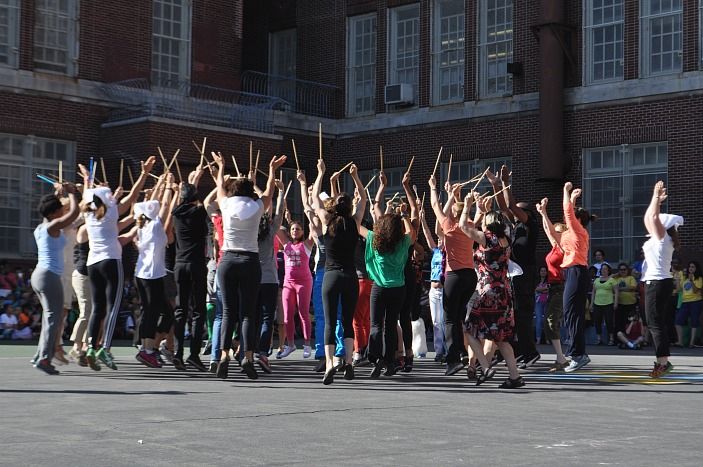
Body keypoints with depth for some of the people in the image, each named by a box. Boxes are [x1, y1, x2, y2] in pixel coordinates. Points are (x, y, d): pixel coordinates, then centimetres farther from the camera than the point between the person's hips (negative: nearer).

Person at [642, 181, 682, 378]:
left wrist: (656, 197, -8)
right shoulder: (659, 238, 14)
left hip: (657, 282, -10)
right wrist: (656, 200, 26)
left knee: (655, 323, -11)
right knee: (658, 322, 10)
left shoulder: (662, 236, -9)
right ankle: (663, 360, 13)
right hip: (657, 282, 10)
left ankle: (663, 361, -14)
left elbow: (653, 217, -17)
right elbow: (648, 218, 24)